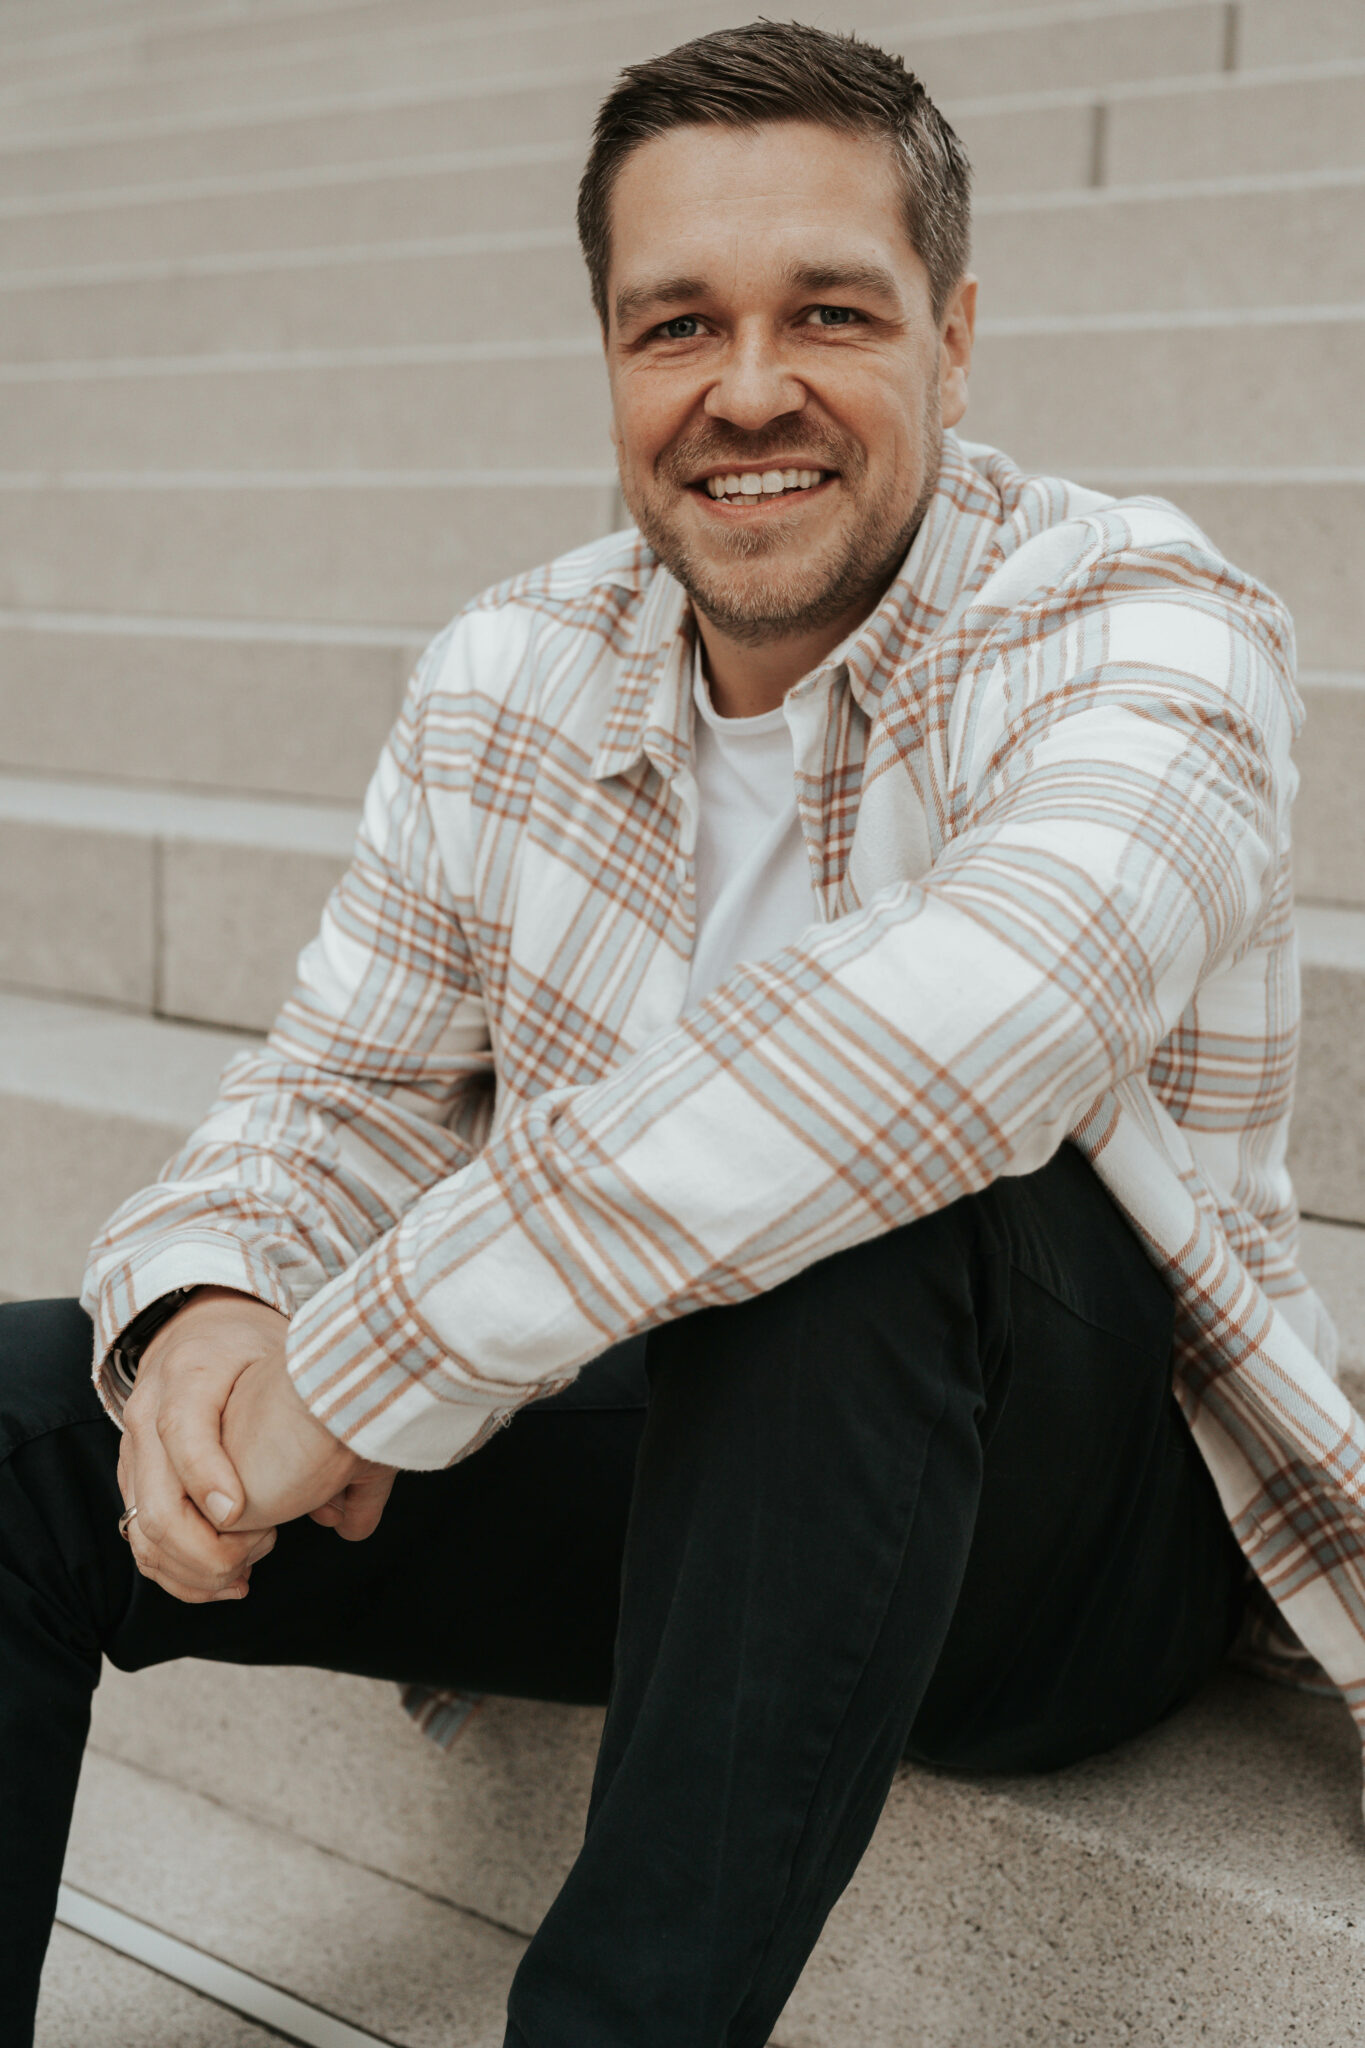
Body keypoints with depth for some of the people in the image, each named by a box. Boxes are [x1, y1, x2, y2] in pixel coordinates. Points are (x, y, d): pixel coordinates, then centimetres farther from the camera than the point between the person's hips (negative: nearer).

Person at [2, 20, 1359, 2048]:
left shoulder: (1149, 623, -16)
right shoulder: (508, 682, 2)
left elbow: (976, 1018, -36)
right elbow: (347, 1085, 6)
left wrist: (355, 1365, -34)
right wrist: (201, 1314, -20)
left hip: (1073, 1520, -4)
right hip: (676, 1468, 5)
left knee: (847, 1191, -37)